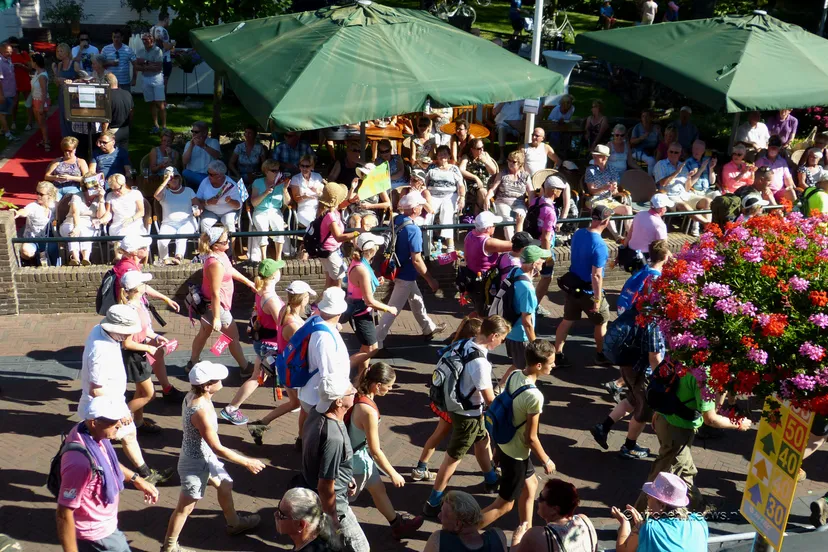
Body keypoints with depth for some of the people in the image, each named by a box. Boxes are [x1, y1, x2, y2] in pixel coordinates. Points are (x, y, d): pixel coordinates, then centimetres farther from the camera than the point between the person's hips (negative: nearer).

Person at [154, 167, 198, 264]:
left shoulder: (188, 191, 16)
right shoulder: (165, 192, 12)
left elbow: (198, 205, 12)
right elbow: (156, 195, -12)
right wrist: (166, 180, -9)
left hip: (187, 223, -1)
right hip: (168, 224, 1)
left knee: (181, 237, -33)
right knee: (161, 240, -28)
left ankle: (178, 257, -47)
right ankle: (164, 259, -12)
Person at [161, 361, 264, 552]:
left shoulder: (192, 396, -9)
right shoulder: (201, 411, -35)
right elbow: (218, 448, -27)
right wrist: (247, 462, -19)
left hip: (204, 455, 9)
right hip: (196, 463, -9)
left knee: (225, 485, 26)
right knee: (186, 507, 10)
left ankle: (234, 523, 49)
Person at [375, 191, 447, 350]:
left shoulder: (396, 220, -3)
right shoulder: (413, 230, -27)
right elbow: (416, 260, -25)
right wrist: (431, 280, -18)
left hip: (397, 269, 9)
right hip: (405, 275, -9)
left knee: (416, 300, 25)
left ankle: (429, 328, 43)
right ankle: (376, 341, 9)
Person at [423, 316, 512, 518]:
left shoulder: (465, 344, -7)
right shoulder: (479, 362, -33)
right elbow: (490, 399, -25)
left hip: (459, 405, 9)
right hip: (467, 414, -9)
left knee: (482, 441, 29)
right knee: (453, 457, 4)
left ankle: (491, 480, 52)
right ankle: (433, 502, 16)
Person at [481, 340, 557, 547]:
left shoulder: (513, 376, -9)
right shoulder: (535, 396, -32)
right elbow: (531, 437, -22)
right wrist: (546, 460, -6)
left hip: (505, 443, 8)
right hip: (517, 452, -8)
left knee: (531, 484, 29)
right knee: (504, 504, 10)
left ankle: (524, 529, 46)